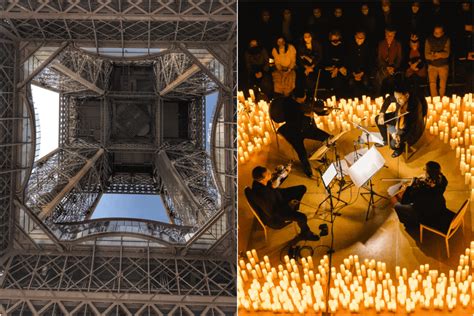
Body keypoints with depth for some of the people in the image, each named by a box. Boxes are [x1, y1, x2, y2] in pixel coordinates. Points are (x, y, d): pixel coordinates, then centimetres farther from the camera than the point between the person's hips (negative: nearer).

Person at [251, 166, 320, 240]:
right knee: (302, 217, -21)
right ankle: (305, 233, 12)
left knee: (302, 188, 8)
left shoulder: (259, 180, -20)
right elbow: (272, 213, -27)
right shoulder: (260, 194, -41)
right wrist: (288, 205, -18)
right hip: (274, 215, -8)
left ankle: (293, 210, 28)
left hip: (277, 199, 8)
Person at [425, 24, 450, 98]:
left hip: (443, 66, 0)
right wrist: (437, 56, -22)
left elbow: (447, 54, -12)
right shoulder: (429, 40, -2)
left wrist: (437, 54, -29)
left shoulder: (446, 40, -2)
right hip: (432, 66, 0)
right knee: (432, 83, -12)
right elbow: (426, 55, -5)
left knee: (443, 84, -6)